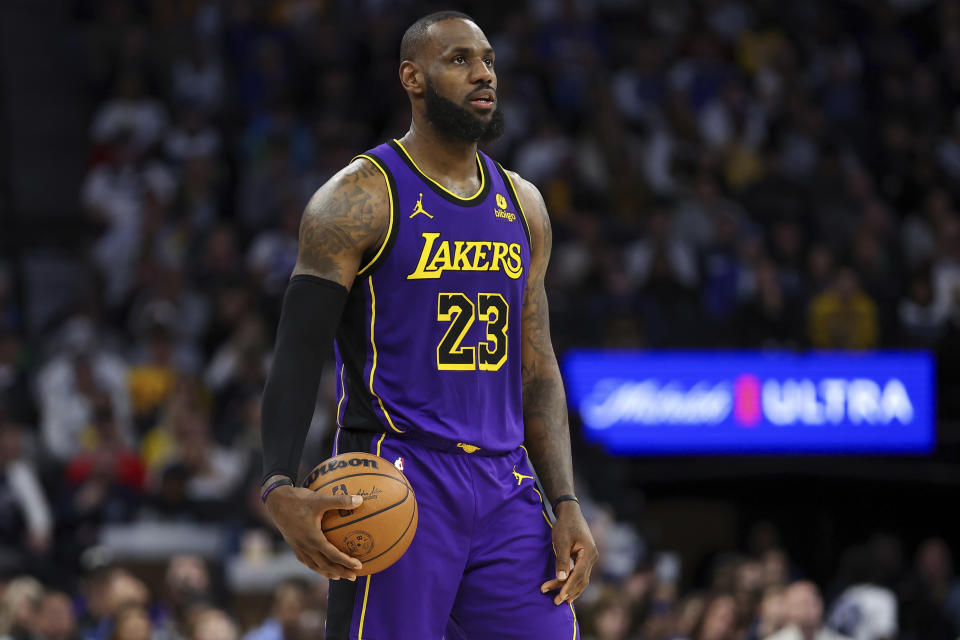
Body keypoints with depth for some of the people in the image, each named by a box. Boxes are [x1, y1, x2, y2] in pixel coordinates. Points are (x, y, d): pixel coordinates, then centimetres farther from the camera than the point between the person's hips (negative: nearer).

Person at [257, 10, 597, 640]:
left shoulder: (522, 206, 15)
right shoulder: (360, 198, -4)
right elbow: (297, 356, -9)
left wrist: (567, 505, 7)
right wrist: (281, 489, -24)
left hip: (504, 487, 6)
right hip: (395, 484, -6)